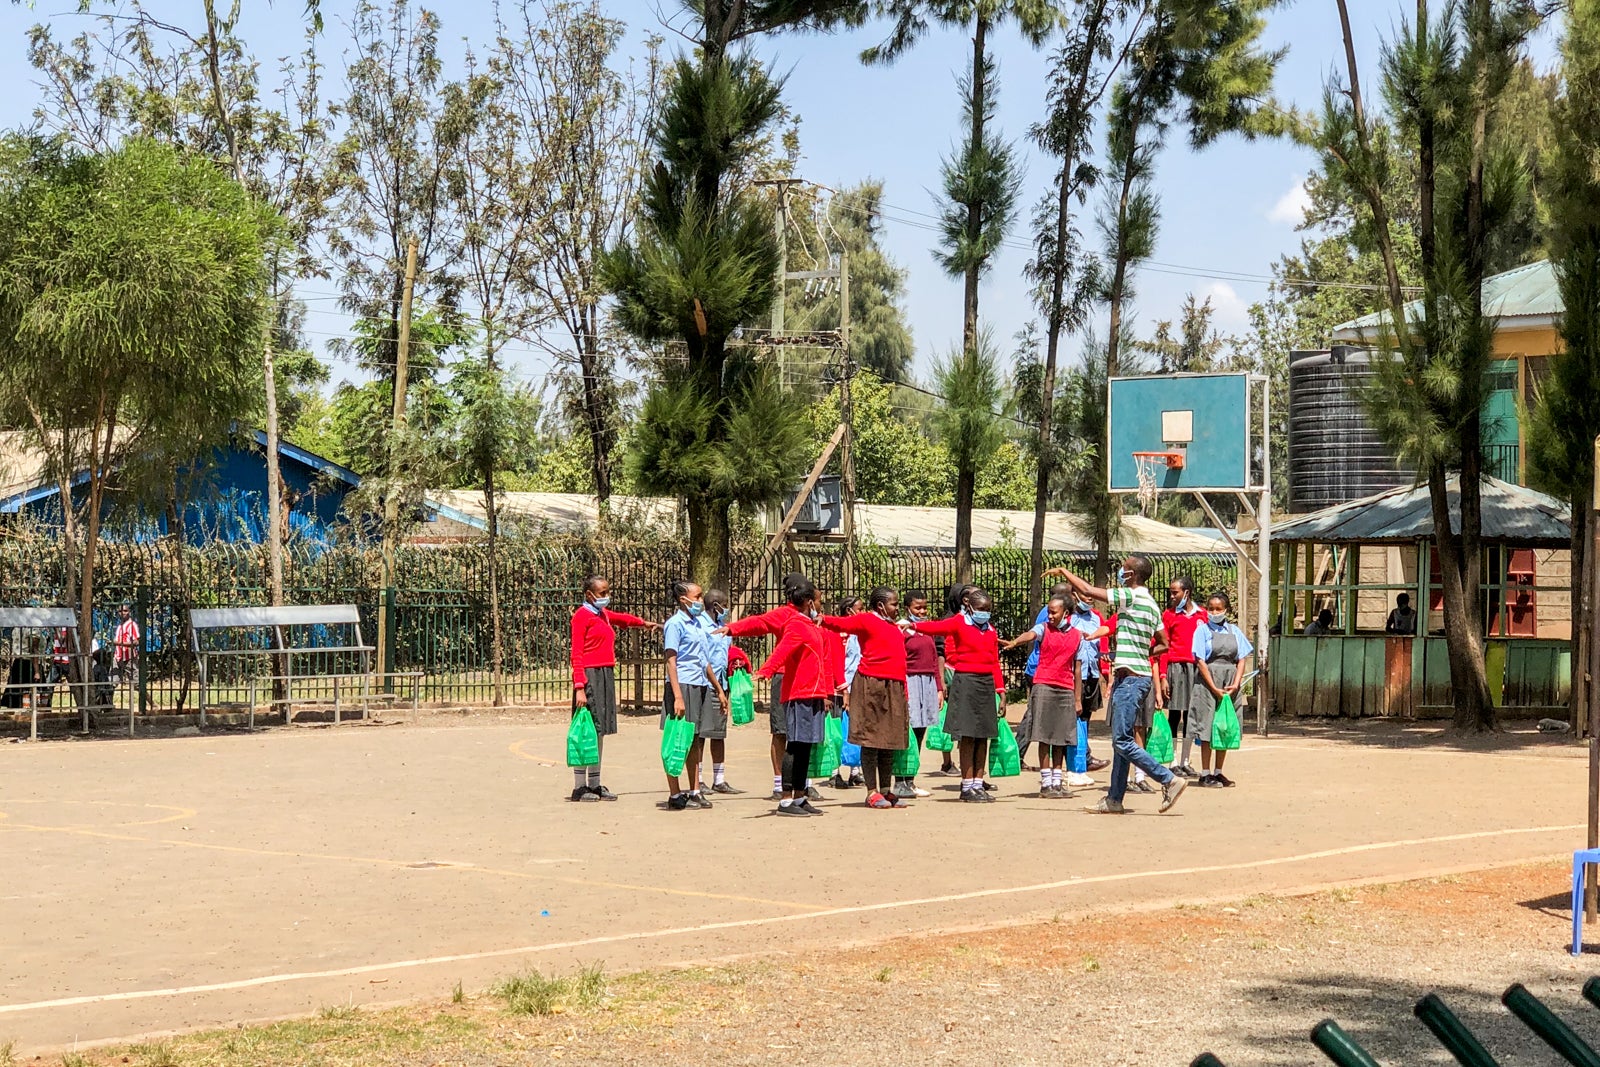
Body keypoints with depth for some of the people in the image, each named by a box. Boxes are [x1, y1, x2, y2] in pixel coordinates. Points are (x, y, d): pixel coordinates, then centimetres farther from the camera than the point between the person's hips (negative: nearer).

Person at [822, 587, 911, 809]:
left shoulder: (895, 627, 19)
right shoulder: (865, 620, -1)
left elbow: (899, 660, 18)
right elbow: (841, 623, -14)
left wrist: (904, 694, 14)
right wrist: (822, 619, -33)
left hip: (894, 688, 7)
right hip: (870, 685, -7)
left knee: (889, 741, 10)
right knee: (870, 740, -3)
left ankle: (886, 790, 17)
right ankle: (872, 792, 1)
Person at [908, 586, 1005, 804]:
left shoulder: (990, 630, 15)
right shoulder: (959, 623, 0)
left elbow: (994, 662, 15)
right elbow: (938, 627, -16)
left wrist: (1000, 690, 10)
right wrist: (913, 626, -32)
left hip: (987, 682, 6)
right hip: (966, 682, -6)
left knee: (983, 736, 6)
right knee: (968, 736, -5)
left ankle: (978, 784, 12)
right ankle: (967, 787, -1)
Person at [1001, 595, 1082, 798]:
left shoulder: (1077, 636, 10)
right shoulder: (1043, 629, 1)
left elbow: (1076, 669, 13)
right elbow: (1030, 635, -23)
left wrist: (1077, 699, 12)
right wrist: (1015, 642, -46)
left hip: (1066, 690, 3)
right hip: (1044, 686, -3)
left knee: (1061, 739, 6)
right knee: (1045, 737, -5)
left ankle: (1057, 781, 13)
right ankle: (1045, 783, -3)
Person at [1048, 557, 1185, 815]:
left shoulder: (1131, 597, -13)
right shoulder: (1150, 604, 15)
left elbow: (1087, 590, -13)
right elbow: (1163, 644, 20)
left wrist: (1063, 571, 1)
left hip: (1131, 678, -10)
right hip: (1136, 675, 10)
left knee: (1122, 741, -10)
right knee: (1121, 740, 10)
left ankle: (1170, 780, -9)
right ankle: (1114, 800, 13)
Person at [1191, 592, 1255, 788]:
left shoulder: (1234, 631, 10)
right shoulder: (1203, 630, -1)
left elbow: (1241, 660, 8)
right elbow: (1201, 661, -6)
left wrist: (1235, 684, -7)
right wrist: (1214, 688, -13)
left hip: (1230, 685, 4)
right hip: (1208, 684, -4)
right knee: (1207, 729, -4)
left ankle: (1218, 772, 15)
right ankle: (1205, 774, 1)